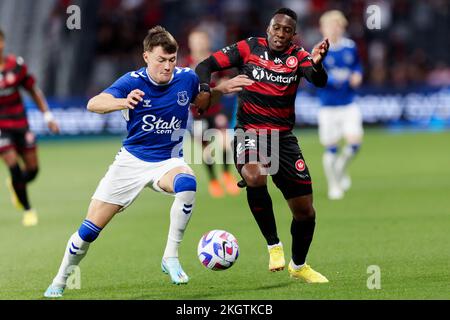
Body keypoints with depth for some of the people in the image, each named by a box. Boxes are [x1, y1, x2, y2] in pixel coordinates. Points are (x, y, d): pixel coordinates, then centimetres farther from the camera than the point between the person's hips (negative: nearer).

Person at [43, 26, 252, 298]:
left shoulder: (187, 79, -8)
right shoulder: (133, 82, -17)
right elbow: (94, 104, -33)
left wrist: (223, 89, -6)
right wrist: (123, 102, -53)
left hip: (168, 161, 1)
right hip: (132, 160, -1)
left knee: (187, 184, -36)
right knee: (90, 229, -2)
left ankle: (171, 258, -23)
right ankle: (59, 283, 22)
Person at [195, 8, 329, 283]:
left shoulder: (298, 56, 2)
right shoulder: (248, 48, -1)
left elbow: (319, 81, -16)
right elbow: (206, 66, 1)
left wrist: (317, 64, -38)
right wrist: (204, 90, -19)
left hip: (283, 137, 3)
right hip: (249, 133, -3)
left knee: (305, 210, 4)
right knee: (255, 177, -36)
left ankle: (299, 266, 32)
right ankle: (273, 245, -16)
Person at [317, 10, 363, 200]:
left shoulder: (350, 47, 3)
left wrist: (357, 74, -2)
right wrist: (333, 79, -30)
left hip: (349, 104, 3)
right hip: (328, 107, -3)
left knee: (354, 140, -13)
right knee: (331, 148, 2)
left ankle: (341, 170, 17)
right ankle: (333, 186, 20)